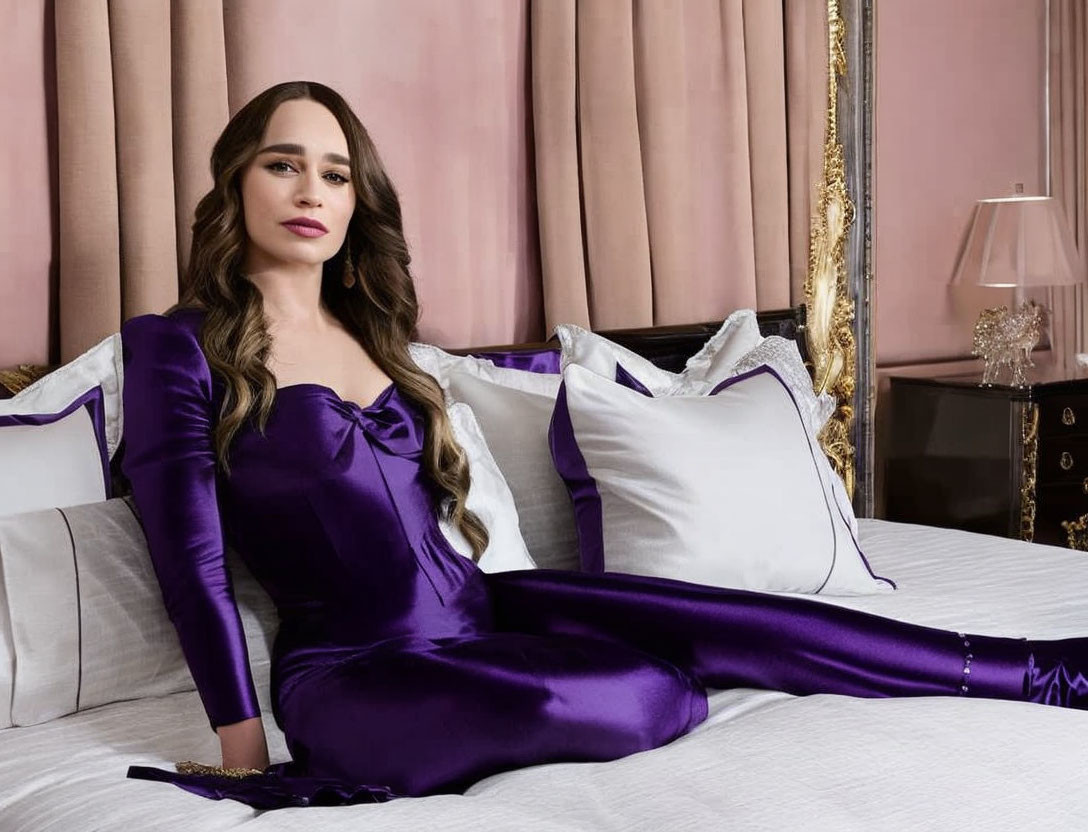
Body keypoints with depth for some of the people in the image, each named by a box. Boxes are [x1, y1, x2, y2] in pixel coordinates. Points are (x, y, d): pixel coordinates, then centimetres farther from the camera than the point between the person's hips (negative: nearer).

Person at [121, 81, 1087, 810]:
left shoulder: (369, 332, 15)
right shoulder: (179, 348, -6)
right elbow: (193, 562, -9)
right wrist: (244, 752, -12)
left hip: (480, 605, 7)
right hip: (351, 667, -6)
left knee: (745, 624, -11)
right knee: (637, 700, -34)